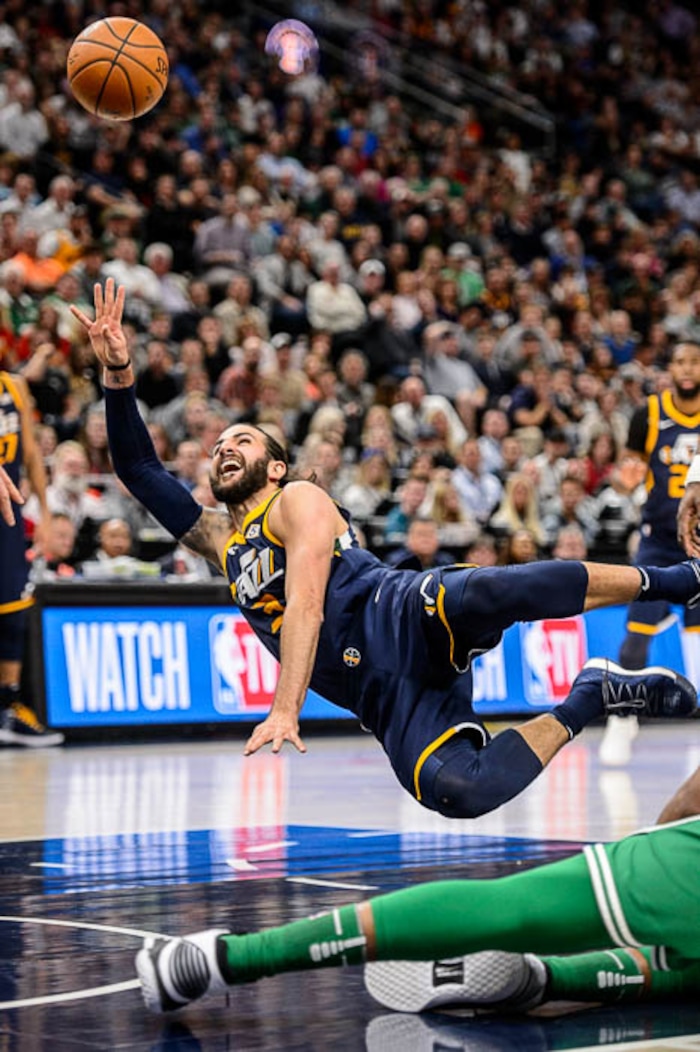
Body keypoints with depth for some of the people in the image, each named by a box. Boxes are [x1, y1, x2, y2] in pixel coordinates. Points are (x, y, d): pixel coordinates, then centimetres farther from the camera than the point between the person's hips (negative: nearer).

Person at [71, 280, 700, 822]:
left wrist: (284, 712, -21)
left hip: (404, 616, -4)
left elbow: (306, 605, -8)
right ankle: (587, 703, -5)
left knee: (484, 593, -40)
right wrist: (119, 376, 8)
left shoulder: (299, 501, 9)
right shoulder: (220, 543, 30)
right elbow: (139, 470, 23)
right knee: (458, 792, -30)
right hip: (387, 696, 4)